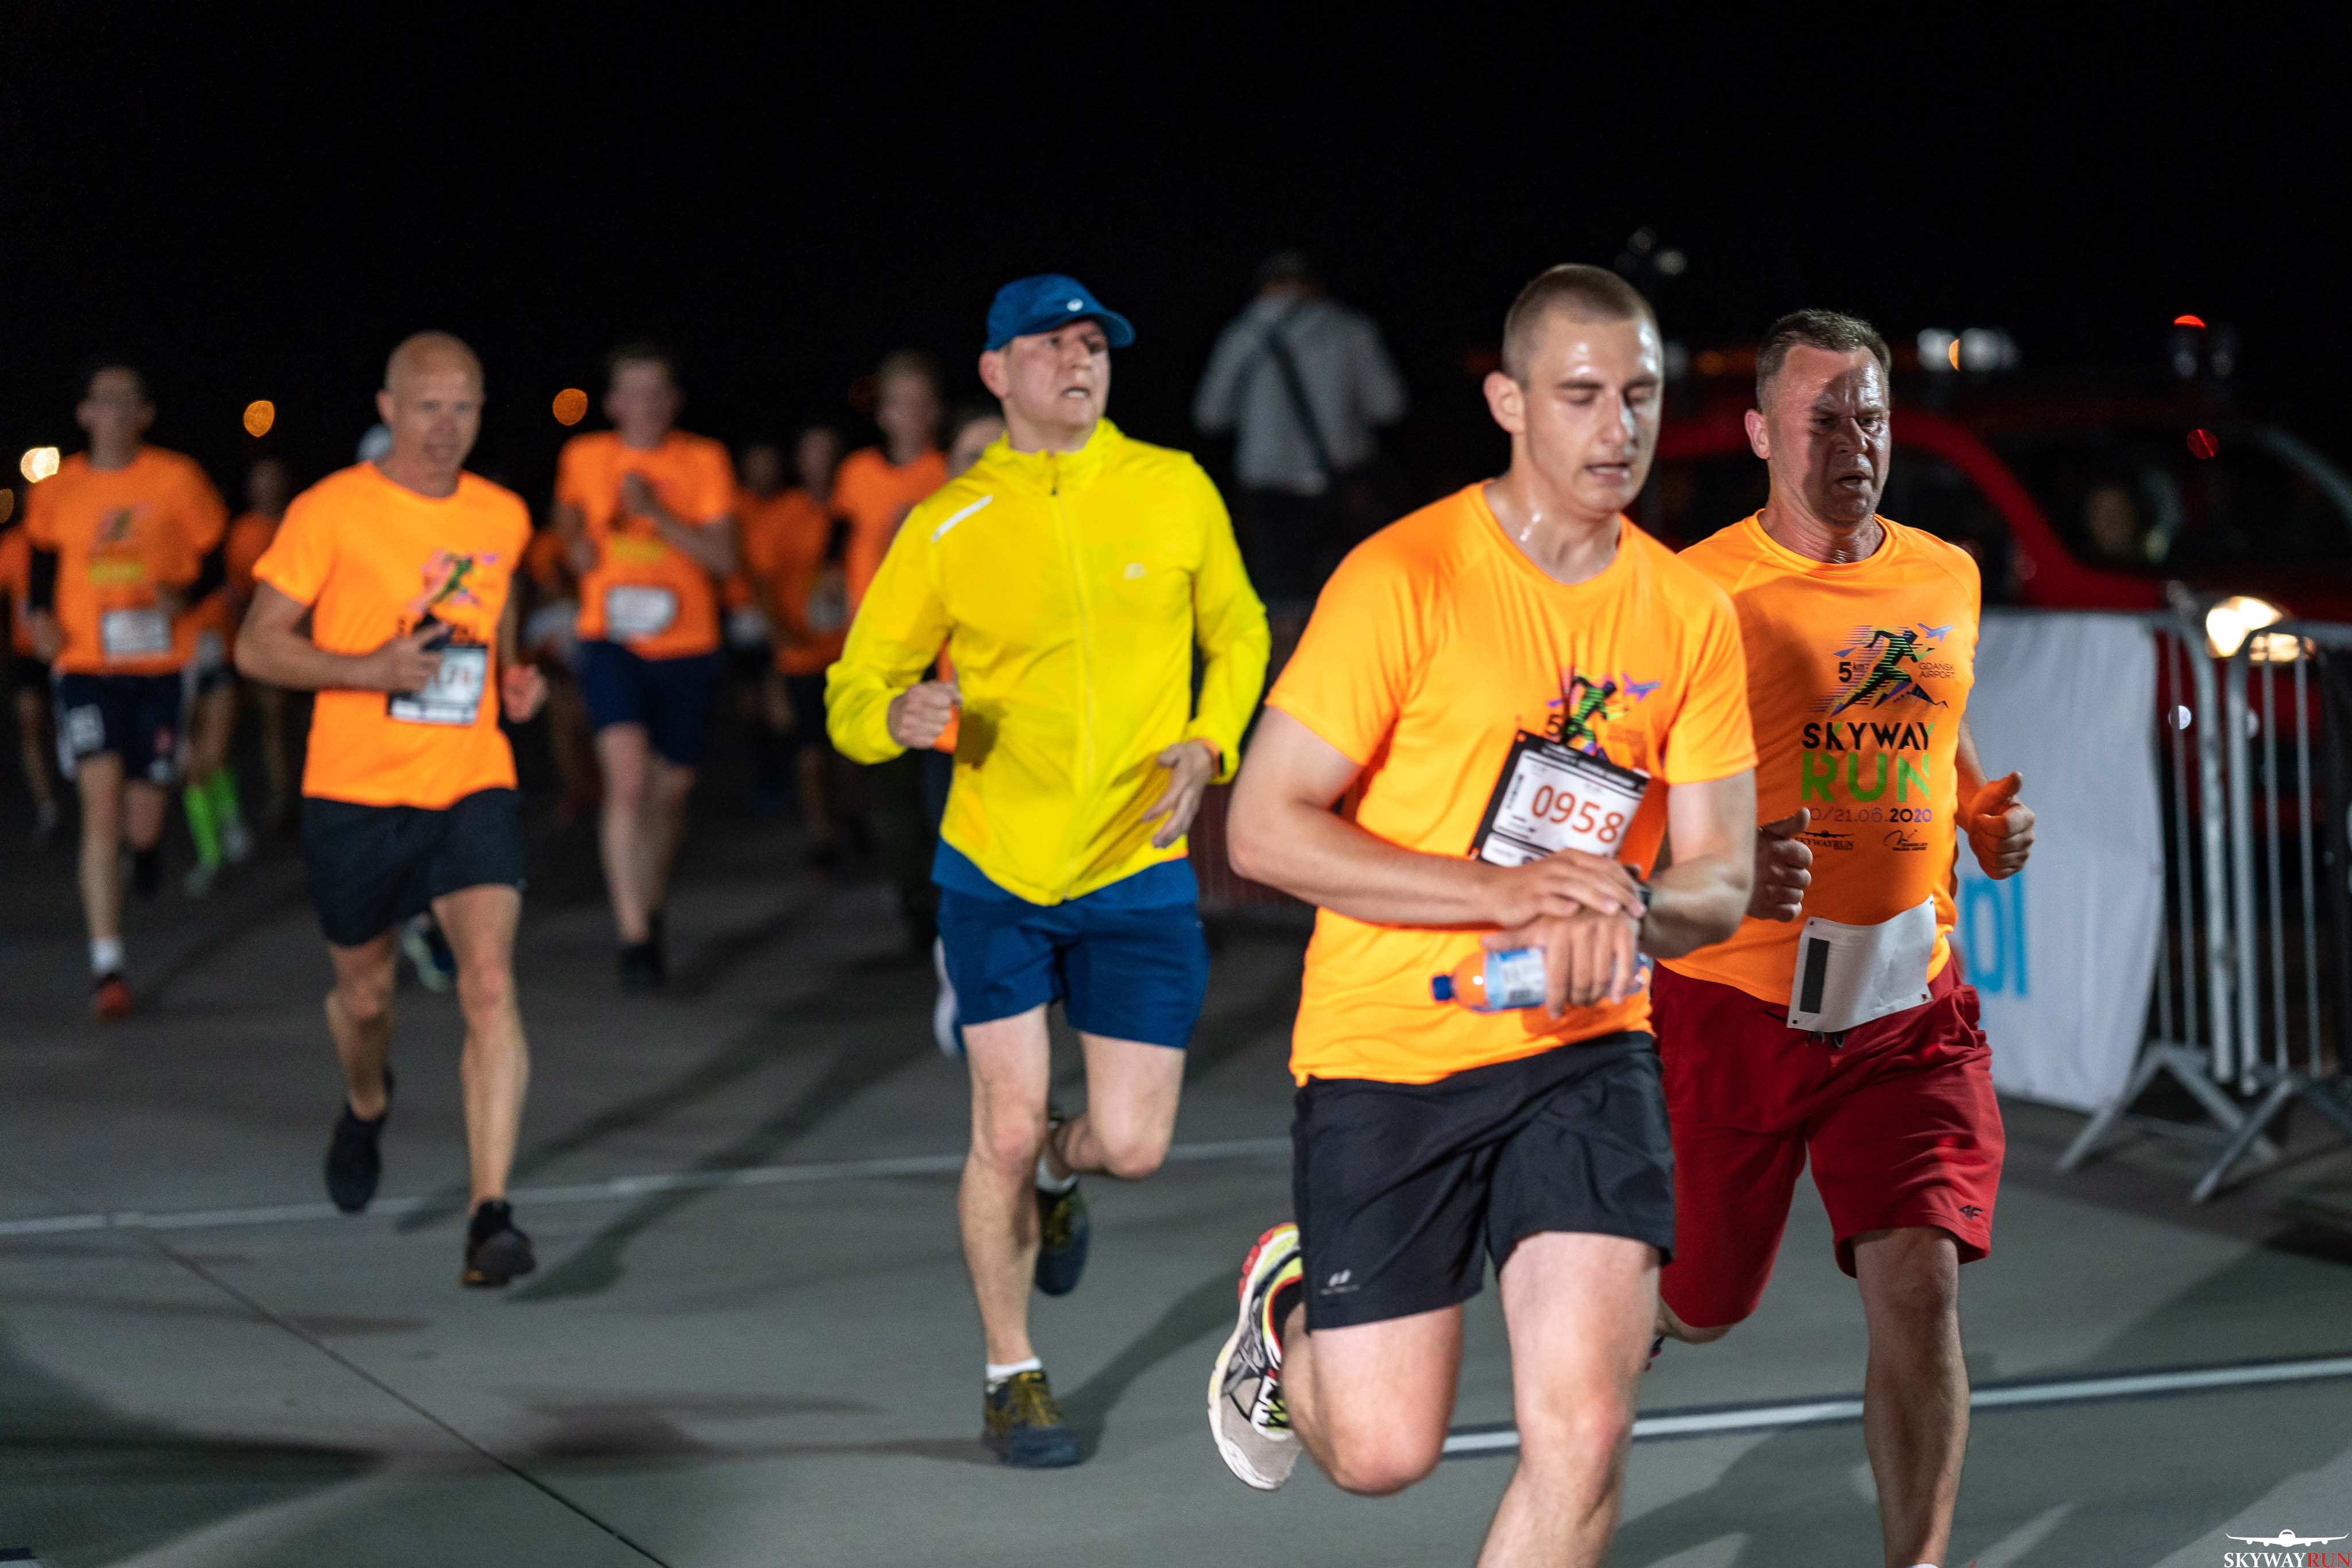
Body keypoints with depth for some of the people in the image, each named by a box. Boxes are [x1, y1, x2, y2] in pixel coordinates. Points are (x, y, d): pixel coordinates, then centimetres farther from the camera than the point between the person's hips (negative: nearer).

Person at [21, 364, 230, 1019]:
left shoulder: (178, 481, -1)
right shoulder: (56, 493, 4)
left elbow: (213, 565, 5)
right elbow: (43, 567, 18)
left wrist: (183, 595, -15)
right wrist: (40, 617, -2)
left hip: (159, 667, 0)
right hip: (86, 667, 0)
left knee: (142, 821, 3)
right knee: (101, 806, -12)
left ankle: (146, 841, 46)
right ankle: (105, 966, -7)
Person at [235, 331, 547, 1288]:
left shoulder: (504, 517, 5)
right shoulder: (332, 511, -7)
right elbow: (257, 646, -6)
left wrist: (513, 674, 6)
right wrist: (370, 668, -21)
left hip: (472, 787, 1)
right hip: (354, 791, -1)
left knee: (490, 983, -18)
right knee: (364, 994, 16)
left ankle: (491, 1217, -19)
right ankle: (366, 1105, 53)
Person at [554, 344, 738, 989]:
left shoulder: (704, 462, -2)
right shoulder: (584, 457, 2)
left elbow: (723, 558, -9)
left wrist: (656, 513, -19)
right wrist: (577, 545, -4)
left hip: (687, 649, 1)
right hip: (611, 642, -1)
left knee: (669, 792, 11)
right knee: (628, 779, -20)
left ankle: (649, 909, 37)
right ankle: (633, 937, -20)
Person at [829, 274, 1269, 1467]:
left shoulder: (1175, 491, 0)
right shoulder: (945, 531, -5)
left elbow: (1236, 633, 14)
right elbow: (853, 693, -1)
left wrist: (1207, 745, -4)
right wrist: (895, 716, -25)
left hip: (1140, 875, 1)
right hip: (996, 873, -1)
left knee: (1132, 1146, -2)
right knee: (1005, 1129, -3)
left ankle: (1054, 1176, 38)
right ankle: (1011, 1377, 19)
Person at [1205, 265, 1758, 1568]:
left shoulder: (1690, 614, 3)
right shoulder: (1404, 578, -11)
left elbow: (1719, 879, 6)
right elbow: (1265, 829, -13)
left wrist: (1625, 911, -18)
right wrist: (1500, 892, -21)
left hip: (1583, 1050, 3)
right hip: (1387, 1052, -3)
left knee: (1584, 1429, -11)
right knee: (1384, 1451, 2)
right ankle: (1288, 1308, 36)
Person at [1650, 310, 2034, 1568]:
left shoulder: (1948, 579, 8)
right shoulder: (1696, 591, -9)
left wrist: (1987, 816, 7)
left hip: (1908, 1006, 3)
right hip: (1732, 1001, -3)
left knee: (1921, 1285, -13)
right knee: (1694, 1308, 12)